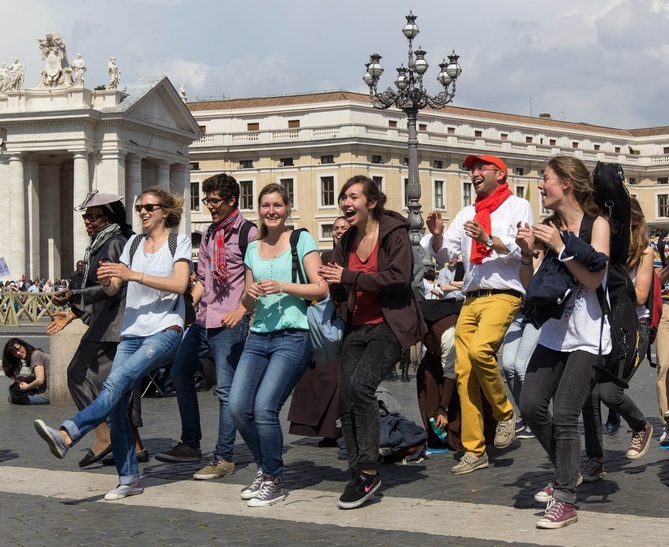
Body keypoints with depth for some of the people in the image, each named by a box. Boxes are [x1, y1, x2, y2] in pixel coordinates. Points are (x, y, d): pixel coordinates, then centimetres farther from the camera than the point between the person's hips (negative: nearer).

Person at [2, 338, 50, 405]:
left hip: (45, 395, -10)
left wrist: (26, 387, -5)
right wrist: (25, 379, 5)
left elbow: (40, 380, -21)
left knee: (13, 390, -3)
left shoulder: (36, 355, -15)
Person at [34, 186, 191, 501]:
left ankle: (68, 434, -37)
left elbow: (179, 285, -13)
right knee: (117, 405, -6)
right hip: (132, 332, 6)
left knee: (117, 381, -27)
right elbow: (112, 290, 15)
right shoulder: (133, 243, 17)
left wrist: (133, 275, -19)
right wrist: (106, 279, -10)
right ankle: (128, 480, 0)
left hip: (165, 330, -5)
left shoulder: (178, 242, 3)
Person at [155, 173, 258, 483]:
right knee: (180, 373, 12)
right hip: (203, 319, 9)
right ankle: (190, 445, 23)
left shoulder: (248, 234, -6)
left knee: (226, 388, -6)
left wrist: (240, 310, -17)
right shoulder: (209, 235, 18)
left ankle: (223, 458, 0)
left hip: (230, 322, -9)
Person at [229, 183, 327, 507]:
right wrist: (250, 293, -1)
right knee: (237, 406, -7)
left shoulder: (301, 240, 2)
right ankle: (264, 468, 16)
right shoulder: (253, 248, 17)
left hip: (292, 336, -5)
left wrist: (282, 287, -17)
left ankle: (274, 482, 2)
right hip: (259, 336, 6)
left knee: (264, 407, -17)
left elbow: (321, 289, -6)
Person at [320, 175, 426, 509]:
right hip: (358, 328, 7)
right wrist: (334, 281, -10)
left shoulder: (394, 232, -6)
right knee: (346, 399, -2)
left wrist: (349, 277, -18)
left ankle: (369, 471, -16)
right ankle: (357, 475, 10)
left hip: (389, 325, -7)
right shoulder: (347, 241, 13)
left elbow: (399, 277, -19)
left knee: (361, 385, -24)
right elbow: (340, 296, 14)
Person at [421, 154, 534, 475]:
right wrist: (437, 235, -2)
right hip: (471, 299, 6)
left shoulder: (517, 207, 6)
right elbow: (444, 255, 18)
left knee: (479, 350, -30)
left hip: (503, 295, -6)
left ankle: (504, 412, -7)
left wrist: (489, 239, -21)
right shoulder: (466, 214, 23)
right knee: (463, 372, -2)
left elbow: (522, 249, -7)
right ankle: (474, 451, 2)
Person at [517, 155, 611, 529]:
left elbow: (594, 278, -15)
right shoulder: (552, 228, 11)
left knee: (565, 415, -12)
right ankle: (568, 472, 23)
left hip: (588, 336, -6)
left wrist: (560, 247, -18)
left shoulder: (597, 224, -5)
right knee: (532, 405, 1)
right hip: (554, 331, 6)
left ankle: (566, 501, -4)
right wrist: (527, 253, -6)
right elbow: (530, 284, 11)